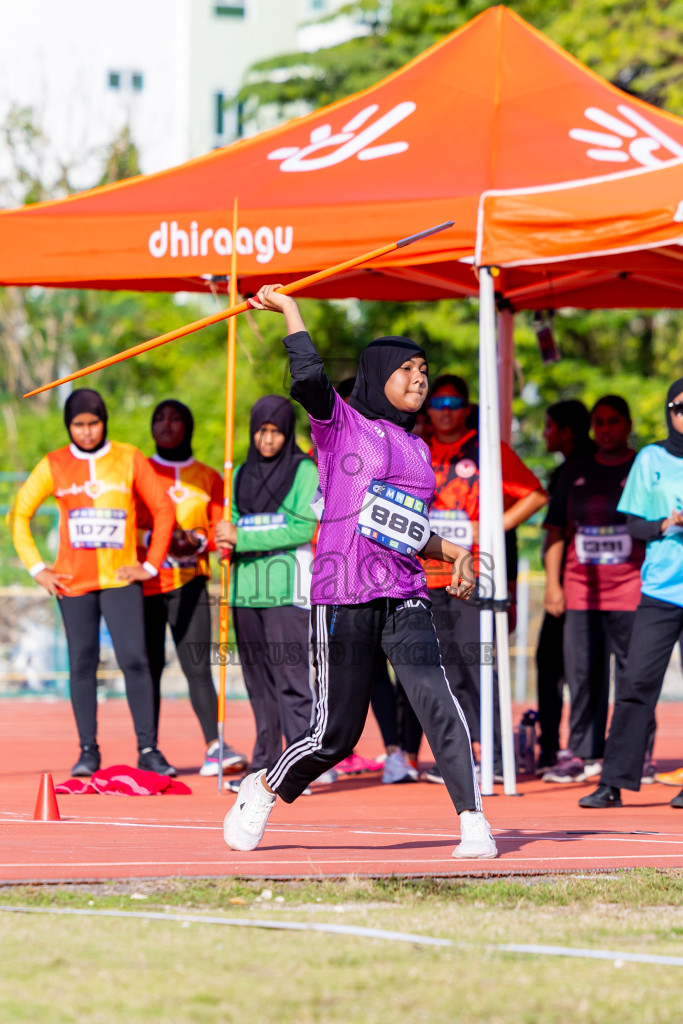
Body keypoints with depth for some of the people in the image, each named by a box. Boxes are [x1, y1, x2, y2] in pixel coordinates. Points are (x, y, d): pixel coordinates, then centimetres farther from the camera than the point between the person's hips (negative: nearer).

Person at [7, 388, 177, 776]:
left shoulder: (130, 459, 2)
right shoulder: (54, 466, 4)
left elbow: (163, 508, 7)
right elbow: (19, 515, 10)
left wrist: (151, 564, 1)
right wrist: (36, 567, 3)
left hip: (121, 578, -1)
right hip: (74, 581, 1)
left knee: (135, 659, -11)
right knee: (83, 663, 2)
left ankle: (149, 749, -8)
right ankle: (88, 750, 7)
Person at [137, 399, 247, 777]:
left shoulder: (208, 478, 12)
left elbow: (221, 529, 7)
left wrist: (197, 542, -13)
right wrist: (154, 539, -12)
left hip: (189, 579, -1)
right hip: (145, 580, 1)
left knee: (197, 665, -14)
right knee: (148, 665, 1)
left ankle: (215, 747, -21)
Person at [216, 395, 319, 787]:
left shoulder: (304, 470, -1)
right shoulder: (242, 474, 17)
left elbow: (303, 527, -11)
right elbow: (233, 525, 18)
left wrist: (243, 538, -13)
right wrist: (228, 541, -7)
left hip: (287, 588, -6)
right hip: (247, 588, 6)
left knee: (291, 678, -12)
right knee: (259, 681, 7)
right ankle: (265, 765, 12)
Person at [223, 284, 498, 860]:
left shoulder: (418, 449, 20)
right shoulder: (342, 423, 3)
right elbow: (308, 379, -17)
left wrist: (451, 552, 13)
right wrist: (289, 308, -11)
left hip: (405, 597, 4)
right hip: (344, 596, -4)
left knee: (433, 695, -19)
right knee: (338, 732, 0)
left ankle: (473, 822, -20)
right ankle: (265, 790, 28)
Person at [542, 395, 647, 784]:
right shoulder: (575, 472, 15)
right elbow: (557, 530, 16)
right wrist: (552, 583, 7)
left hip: (631, 590, -3)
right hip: (581, 589, 3)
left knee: (633, 673, -4)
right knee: (582, 672, 0)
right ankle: (583, 753, 6)